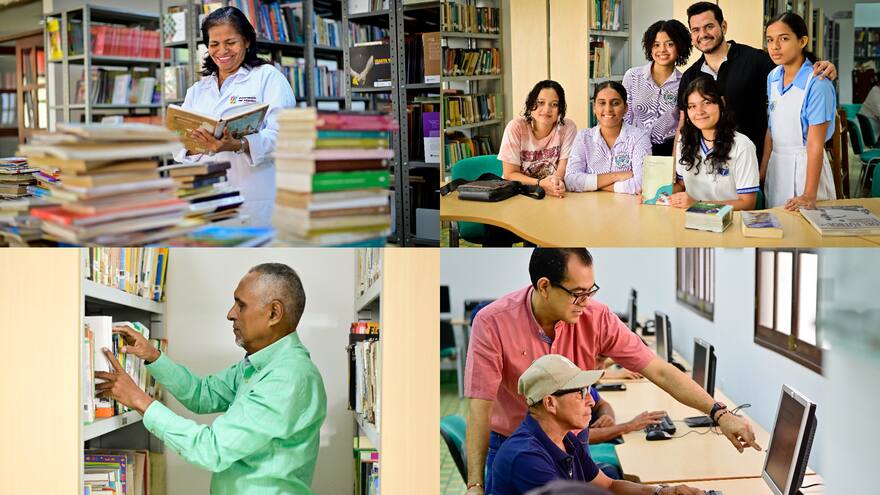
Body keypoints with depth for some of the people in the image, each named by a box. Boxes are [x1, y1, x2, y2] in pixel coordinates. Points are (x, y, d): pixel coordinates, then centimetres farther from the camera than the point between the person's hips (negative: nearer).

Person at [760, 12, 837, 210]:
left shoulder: (816, 84, -18)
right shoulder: (773, 77, 3)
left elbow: (816, 144, -19)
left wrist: (810, 195, -22)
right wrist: (762, 171, 10)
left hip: (805, 165, -6)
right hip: (776, 165, 6)